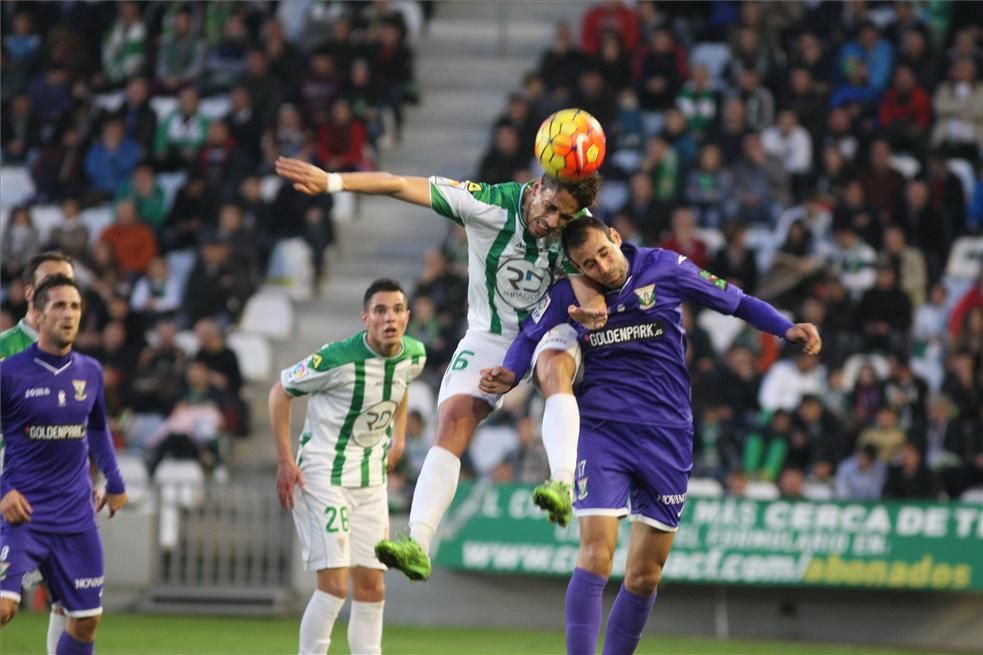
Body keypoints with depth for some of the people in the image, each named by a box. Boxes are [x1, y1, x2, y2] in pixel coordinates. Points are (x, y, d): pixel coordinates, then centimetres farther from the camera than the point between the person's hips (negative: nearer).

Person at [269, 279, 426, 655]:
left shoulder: (414, 356, -3)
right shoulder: (338, 359, -22)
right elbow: (280, 391, -10)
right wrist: (285, 461, -13)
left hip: (371, 480, 6)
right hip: (323, 477, -6)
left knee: (371, 587, 7)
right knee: (335, 584, -15)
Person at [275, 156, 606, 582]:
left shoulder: (577, 228, -18)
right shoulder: (489, 203, -22)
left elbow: (589, 286, -26)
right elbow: (399, 186, -25)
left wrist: (591, 310, -52)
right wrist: (331, 181, -34)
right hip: (489, 335, 1)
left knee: (555, 369, -35)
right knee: (453, 423, -16)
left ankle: (563, 486, -47)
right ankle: (418, 545, -23)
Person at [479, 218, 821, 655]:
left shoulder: (665, 269, -4)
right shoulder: (567, 294, -1)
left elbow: (737, 303, 4)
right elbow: (530, 337, 14)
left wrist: (787, 330, -10)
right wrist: (508, 376, -7)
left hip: (667, 436, 1)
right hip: (602, 433, -1)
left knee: (645, 576, 3)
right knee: (596, 552, -18)